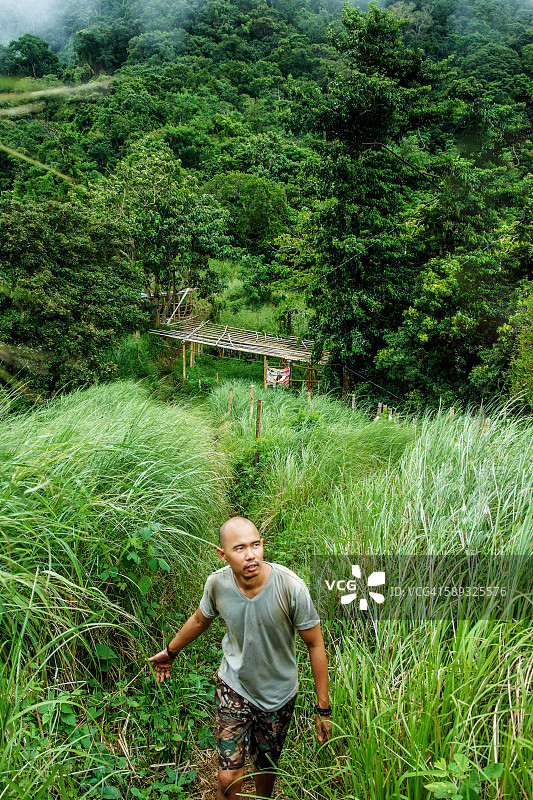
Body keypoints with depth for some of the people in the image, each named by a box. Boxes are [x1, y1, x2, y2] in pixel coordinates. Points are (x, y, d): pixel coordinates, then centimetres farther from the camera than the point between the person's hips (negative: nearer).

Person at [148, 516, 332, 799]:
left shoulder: (291, 587, -29)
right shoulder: (217, 584, -21)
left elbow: (315, 645, -16)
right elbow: (200, 619, 3)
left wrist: (323, 708, -10)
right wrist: (170, 651, 19)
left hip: (278, 694, 0)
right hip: (233, 685, 1)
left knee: (266, 767, 22)